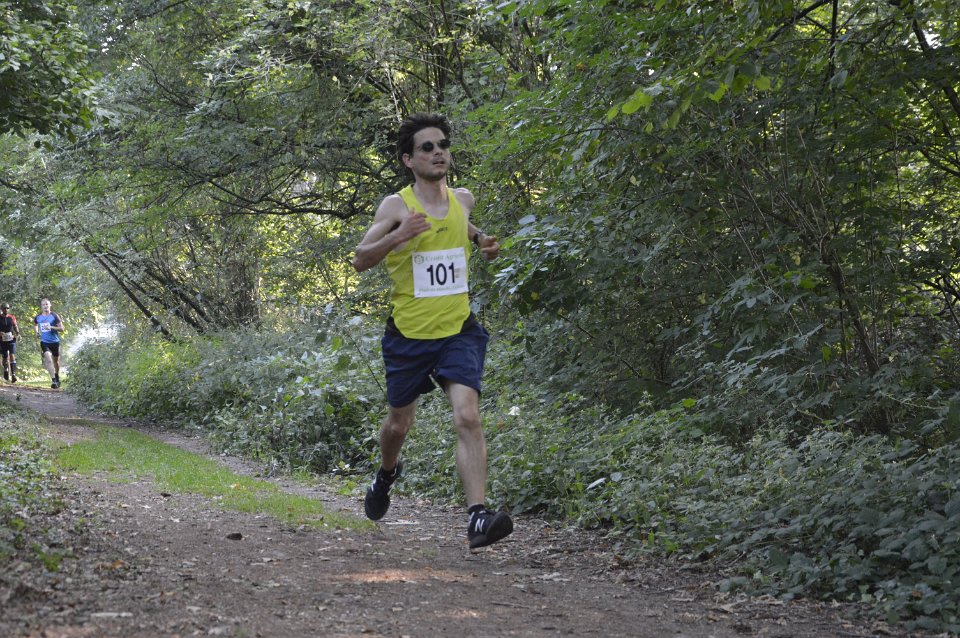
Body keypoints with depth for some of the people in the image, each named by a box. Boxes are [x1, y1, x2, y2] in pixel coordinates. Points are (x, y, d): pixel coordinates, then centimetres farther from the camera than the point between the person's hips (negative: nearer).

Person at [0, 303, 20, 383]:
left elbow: (15, 327, 12)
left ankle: (13, 374, -18)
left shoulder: (12, 318, 3)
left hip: (11, 340, 0)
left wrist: (18, 334, -4)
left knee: (12, 356, -14)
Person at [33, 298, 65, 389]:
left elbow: (62, 328, -8)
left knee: (56, 360, 15)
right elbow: (35, 325, 25)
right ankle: (53, 380, -25)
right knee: (48, 359, -19)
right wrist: (37, 332, 6)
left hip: (55, 341, 0)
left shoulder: (54, 316, -7)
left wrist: (52, 327, -23)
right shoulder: (38, 317, 2)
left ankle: (57, 377, 41)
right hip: (44, 342, 0)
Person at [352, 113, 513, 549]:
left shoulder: (463, 199, 4)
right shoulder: (396, 206, -9)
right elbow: (360, 261, -11)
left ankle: (478, 517, -25)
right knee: (398, 423, 16)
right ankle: (386, 475, 51)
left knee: (468, 417, -19)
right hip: (409, 334, -1)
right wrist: (396, 237, -28)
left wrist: (481, 241, 7)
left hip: (459, 331, 1)